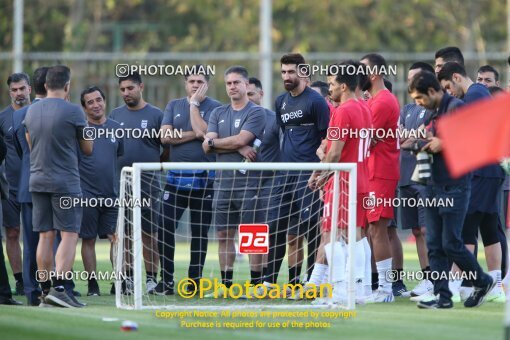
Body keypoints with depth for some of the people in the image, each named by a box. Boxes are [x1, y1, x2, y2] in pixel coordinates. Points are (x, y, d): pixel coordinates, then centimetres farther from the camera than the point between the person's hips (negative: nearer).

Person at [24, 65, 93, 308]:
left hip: (37, 180, 6)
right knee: (69, 235, -5)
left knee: (45, 236, 8)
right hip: (65, 182, -5)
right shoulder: (73, 111, -11)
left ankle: (45, 290, 9)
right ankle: (58, 287, -17)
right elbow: (88, 149, 0)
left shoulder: (31, 111, 6)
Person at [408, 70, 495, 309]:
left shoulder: (457, 108, -11)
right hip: (434, 186, 9)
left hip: (454, 187, -9)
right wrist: (426, 143, 5)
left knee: (451, 243, -7)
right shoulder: (434, 113, 16)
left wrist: (442, 144, -16)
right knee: (434, 244, 4)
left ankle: (483, 282, 12)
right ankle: (442, 296, 6)